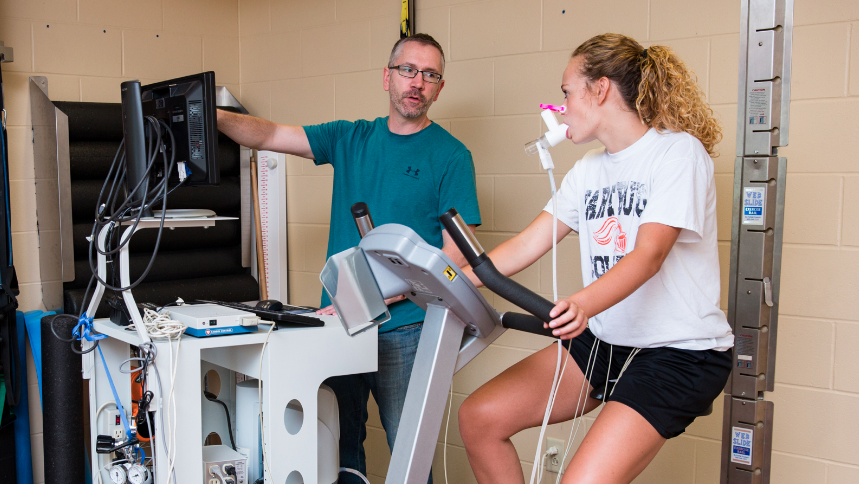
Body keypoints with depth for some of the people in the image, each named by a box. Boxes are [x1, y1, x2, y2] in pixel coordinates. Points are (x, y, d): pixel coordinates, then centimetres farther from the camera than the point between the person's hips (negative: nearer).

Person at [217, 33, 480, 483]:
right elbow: (270, 135, 4)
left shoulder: (451, 156, -5)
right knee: (337, 446, 15)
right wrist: (213, 116, -15)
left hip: (403, 331, -4)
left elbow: (455, 256, -11)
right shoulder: (351, 138, 9)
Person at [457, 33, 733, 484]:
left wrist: (583, 304, -42)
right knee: (479, 417, -3)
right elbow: (525, 246, 7)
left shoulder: (678, 151, -11)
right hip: (605, 341, 7)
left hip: (680, 352, -7)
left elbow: (648, 255, -24)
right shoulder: (588, 170, 11)